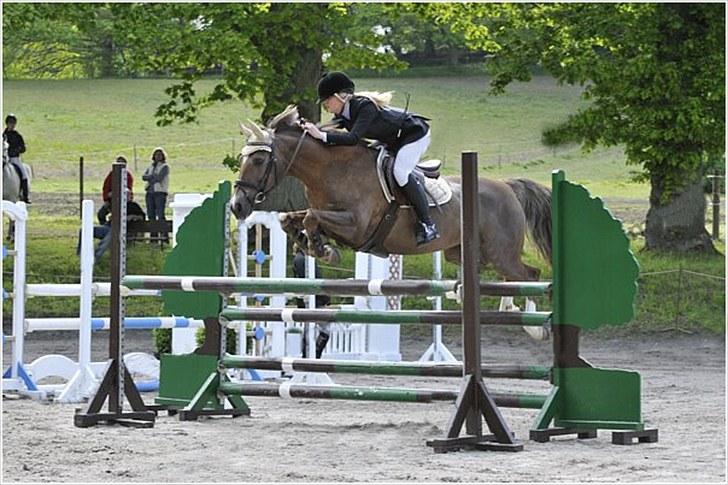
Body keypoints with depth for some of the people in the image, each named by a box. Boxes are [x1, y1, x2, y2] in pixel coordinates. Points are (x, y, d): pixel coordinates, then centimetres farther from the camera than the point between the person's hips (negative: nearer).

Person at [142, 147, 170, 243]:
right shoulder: (151, 167, 19)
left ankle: (165, 236, -14)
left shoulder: (164, 167, 2)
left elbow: (159, 177, -11)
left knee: (160, 214, -13)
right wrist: (154, 176, -7)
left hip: (160, 192, -6)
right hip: (150, 192, 6)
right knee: (151, 214, 3)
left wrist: (149, 178, 0)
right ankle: (153, 235, 7)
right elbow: (144, 177, 5)